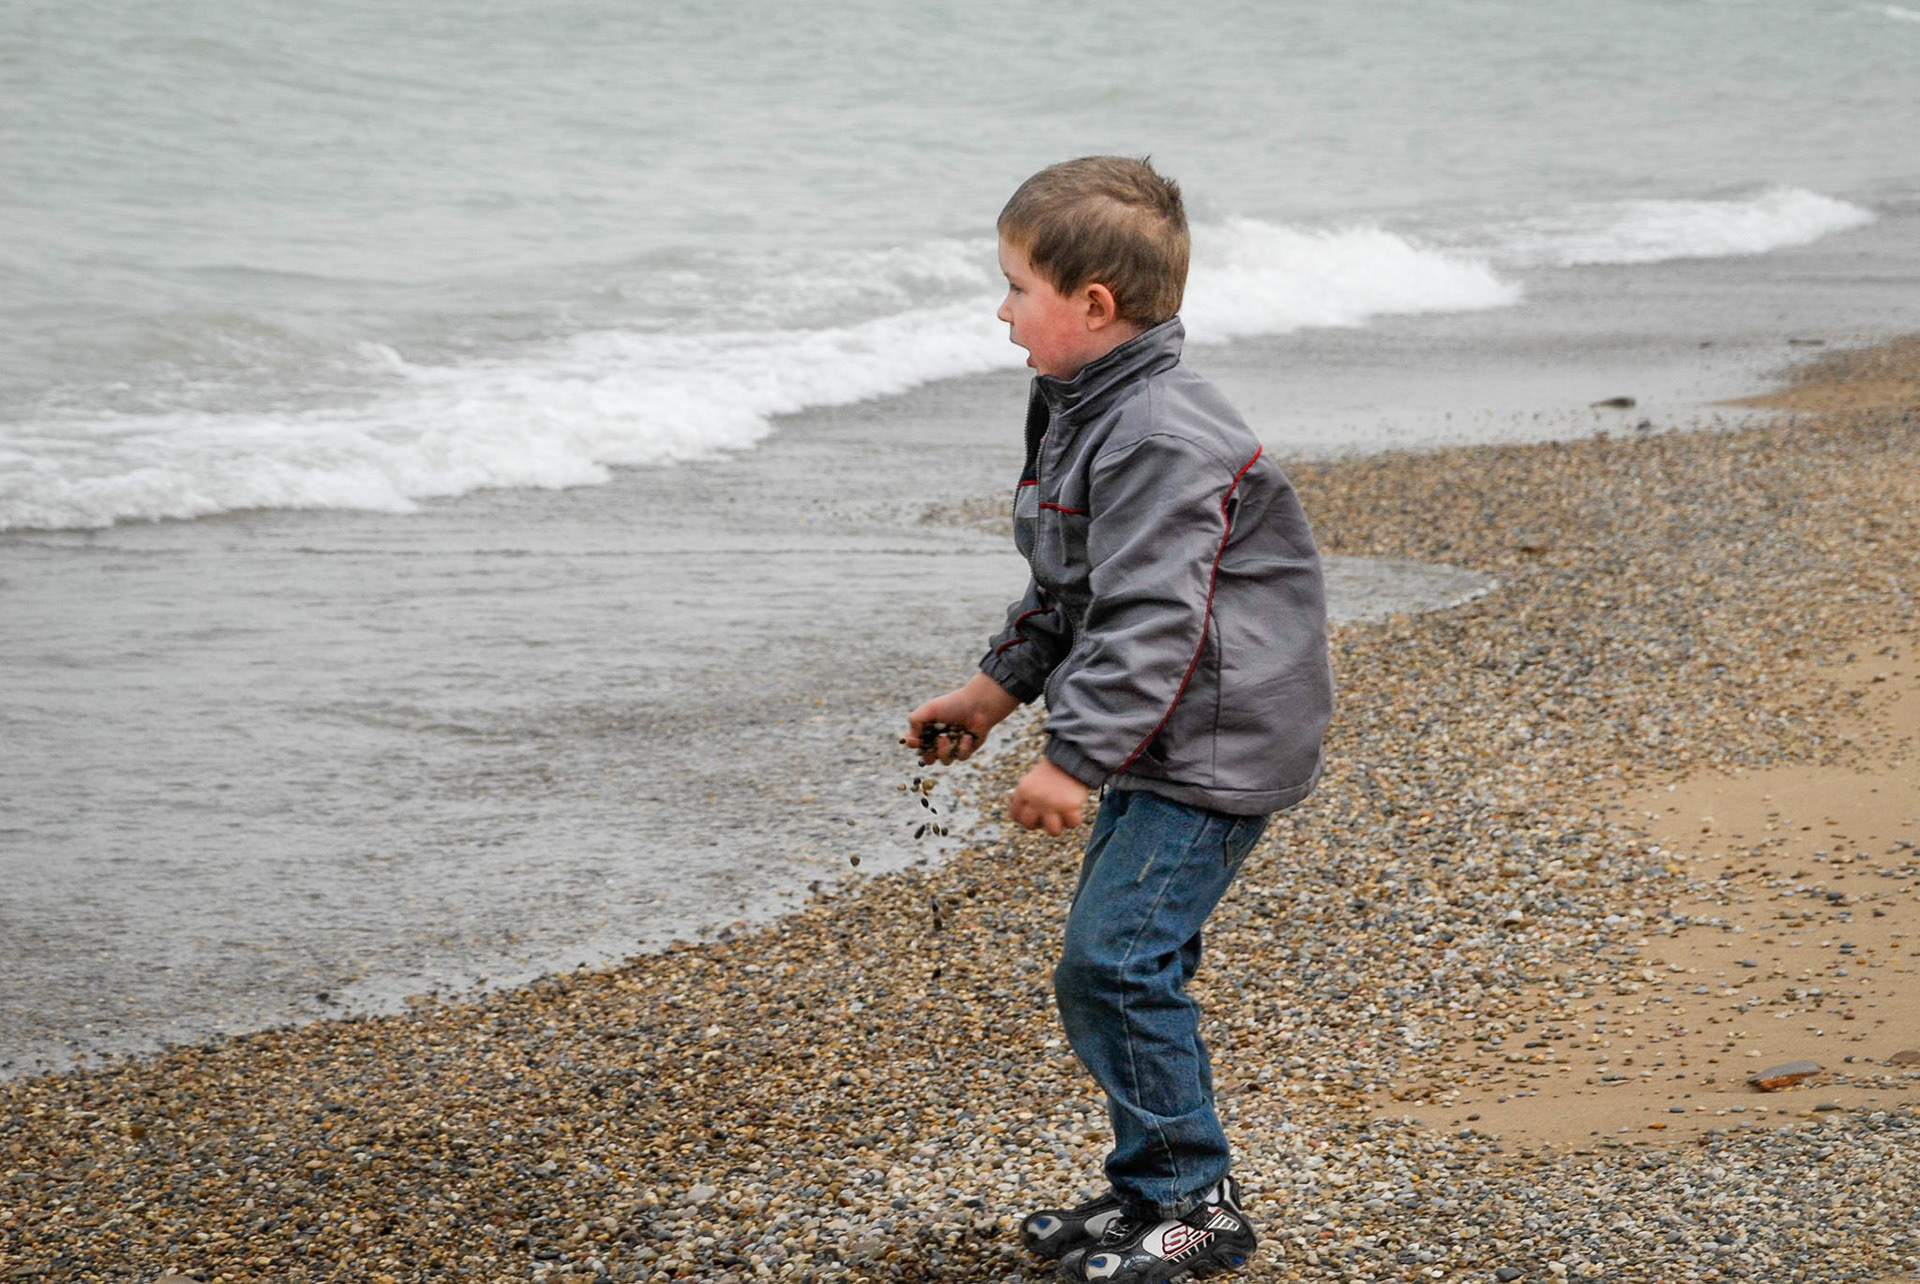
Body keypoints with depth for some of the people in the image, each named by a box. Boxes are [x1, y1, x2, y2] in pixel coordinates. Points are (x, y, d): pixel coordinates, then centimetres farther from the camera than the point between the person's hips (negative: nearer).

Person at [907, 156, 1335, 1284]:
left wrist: (1075, 761, -26)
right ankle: (1152, 1189, 23)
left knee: (1116, 958, -12)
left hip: (1217, 748, -11)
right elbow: (1074, 594, 24)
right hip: (1160, 746, 11)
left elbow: (1152, 624, -27)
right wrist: (996, 688, 24)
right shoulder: (1087, 412, 12)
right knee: (1119, 961, 12)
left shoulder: (1162, 441, -22)